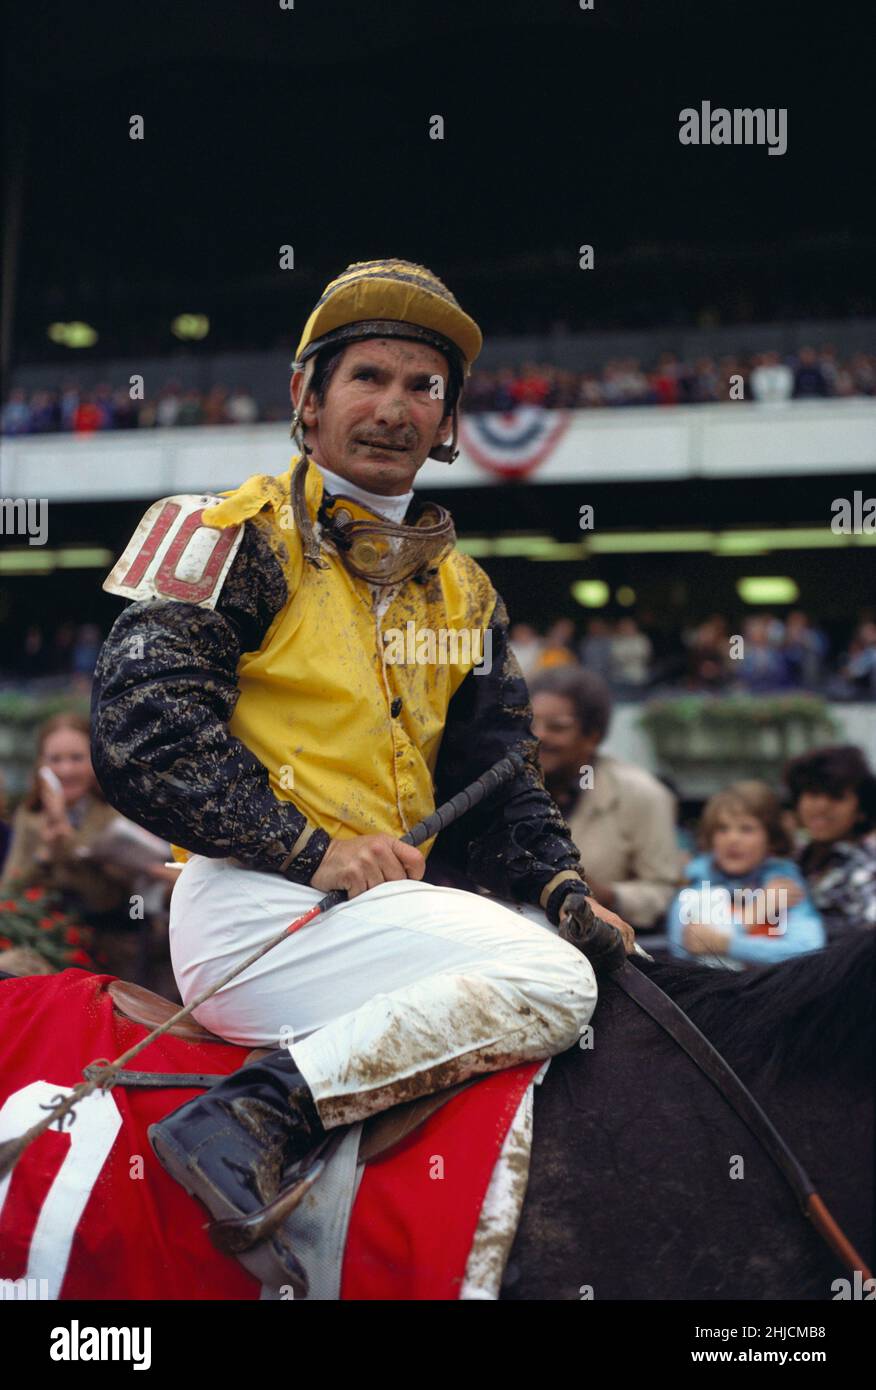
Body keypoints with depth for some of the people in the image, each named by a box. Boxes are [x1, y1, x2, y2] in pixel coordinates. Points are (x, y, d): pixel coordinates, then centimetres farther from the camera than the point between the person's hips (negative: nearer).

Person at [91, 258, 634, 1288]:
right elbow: (140, 728, -10)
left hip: (383, 907, 8)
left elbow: (494, 778, 20)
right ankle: (257, 1118, -28)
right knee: (548, 983, -23)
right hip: (251, 906, -8)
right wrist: (310, 849, -17)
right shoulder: (244, 540, 0)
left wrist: (560, 887, 0)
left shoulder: (461, 593, 22)